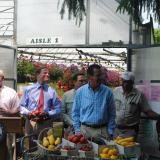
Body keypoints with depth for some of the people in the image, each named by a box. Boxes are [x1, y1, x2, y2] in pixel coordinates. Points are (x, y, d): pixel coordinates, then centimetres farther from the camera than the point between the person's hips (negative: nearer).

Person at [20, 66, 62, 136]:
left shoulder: (52, 91, 7)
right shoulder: (28, 89, 9)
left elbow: (58, 109, 7)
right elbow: (22, 106, 11)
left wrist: (48, 114, -12)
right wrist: (28, 113, -10)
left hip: (46, 124, 0)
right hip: (31, 123, 0)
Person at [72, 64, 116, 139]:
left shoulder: (107, 92, 0)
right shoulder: (80, 91, 1)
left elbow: (112, 114, 4)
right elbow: (75, 113, 6)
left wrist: (110, 132, -1)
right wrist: (77, 130, 0)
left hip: (102, 130, 0)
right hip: (85, 130, 0)